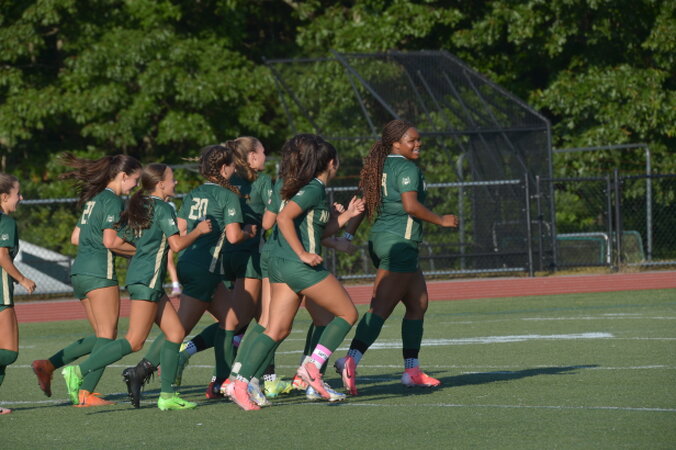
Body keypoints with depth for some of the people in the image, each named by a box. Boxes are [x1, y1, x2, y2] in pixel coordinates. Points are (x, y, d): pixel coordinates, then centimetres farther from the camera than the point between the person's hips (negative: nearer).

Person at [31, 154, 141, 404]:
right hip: (99, 271, -9)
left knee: (101, 336, 12)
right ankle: (87, 393, -8)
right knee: (107, 336, -4)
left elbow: (75, 238, 21)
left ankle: (48, 365, 3)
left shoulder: (94, 198, 19)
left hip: (80, 271, 9)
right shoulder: (113, 201, -9)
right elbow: (110, 241, -18)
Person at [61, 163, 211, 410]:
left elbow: (116, 242, 15)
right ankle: (78, 372, -14)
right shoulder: (163, 208, -9)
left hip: (138, 276, 10)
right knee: (134, 341, -10)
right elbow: (177, 244, -17)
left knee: (175, 333, 8)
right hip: (147, 280, -10)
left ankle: (167, 395, 6)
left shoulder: (138, 207, 15)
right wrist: (198, 231, 0)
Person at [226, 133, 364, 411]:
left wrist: (347, 215, 22)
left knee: (277, 331, 6)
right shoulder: (314, 189, -12)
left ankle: (240, 382, -6)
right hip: (300, 268, -9)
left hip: (279, 264, 9)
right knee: (347, 314, 5)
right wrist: (303, 254, -22)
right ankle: (312, 366, -4)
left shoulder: (310, 188, 17)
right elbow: (284, 218, -23)